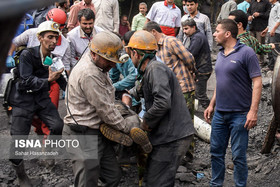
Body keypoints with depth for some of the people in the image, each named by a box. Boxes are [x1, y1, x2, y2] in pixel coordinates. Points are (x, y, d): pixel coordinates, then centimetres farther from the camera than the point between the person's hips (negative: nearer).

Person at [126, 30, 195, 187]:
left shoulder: (156, 69, -14)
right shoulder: (149, 70, 20)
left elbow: (163, 102, -25)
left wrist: (147, 122, -13)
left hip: (173, 137, -11)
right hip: (171, 134, 11)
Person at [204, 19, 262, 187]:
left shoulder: (246, 53, -11)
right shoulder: (221, 54, 13)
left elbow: (257, 82, -14)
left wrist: (253, 111, -20)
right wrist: (212, 105, 19)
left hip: (240, 115, -7)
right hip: (220, 114, 7)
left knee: (238, 155, -1)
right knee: (216, 152, 12)